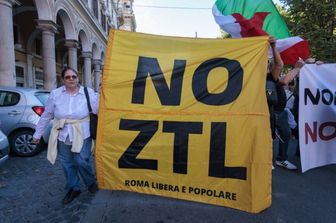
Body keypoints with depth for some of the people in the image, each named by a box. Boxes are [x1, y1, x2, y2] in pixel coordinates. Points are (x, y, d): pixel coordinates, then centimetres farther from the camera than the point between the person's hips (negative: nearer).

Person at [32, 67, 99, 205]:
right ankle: (73, 189, 33)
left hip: (82, 136, -3)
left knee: (82, 162, -3)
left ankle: (91, 182, 27)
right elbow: (46, 116, 6)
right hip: (62, 136, 3)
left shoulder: (89, 93, -7)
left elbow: (98, 112, -5)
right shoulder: (55, 94, -1)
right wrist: (37, 134, 11)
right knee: (67, 164, 12)